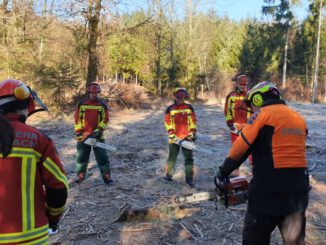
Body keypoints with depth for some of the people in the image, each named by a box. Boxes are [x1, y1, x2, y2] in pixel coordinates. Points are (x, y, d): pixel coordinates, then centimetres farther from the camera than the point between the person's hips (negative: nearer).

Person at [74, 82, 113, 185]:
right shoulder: (81, 104, 2)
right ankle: (80, 175, 26)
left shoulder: (103, 104, 0)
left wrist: (99, 130, -15)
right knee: (81, 156, 12)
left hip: (97, 135, -1)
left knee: (102, 156, -2)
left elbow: (105, 119, -3)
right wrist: (78, 131, -2)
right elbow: (77, 118, 3)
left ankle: (106, 176, 3)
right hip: (83, 135, 1)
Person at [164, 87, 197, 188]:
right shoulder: (170, 109, 2)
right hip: (174, 137, -1)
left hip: (187, 137, 1)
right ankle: (168, 174, 26)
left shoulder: (189, 107, 7)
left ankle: (189, 178, 7)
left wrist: (193, 132, 1)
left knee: (189, 158, 0)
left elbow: (193, 120, 8)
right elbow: (167, 121, -2)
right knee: (172, 157, 11)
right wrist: (171, 133, -10)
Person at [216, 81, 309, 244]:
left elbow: (240, 148, -6)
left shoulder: (262, 115, -8)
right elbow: (291, 154, 15)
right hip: (299, 189, 7)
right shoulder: (299, 118, 12)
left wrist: (223, 171, 8)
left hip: (270, 191, -6)